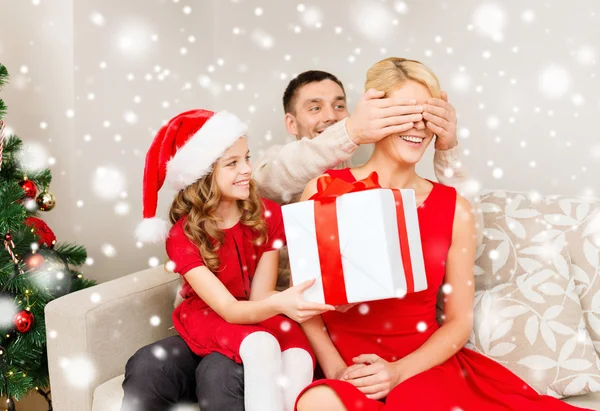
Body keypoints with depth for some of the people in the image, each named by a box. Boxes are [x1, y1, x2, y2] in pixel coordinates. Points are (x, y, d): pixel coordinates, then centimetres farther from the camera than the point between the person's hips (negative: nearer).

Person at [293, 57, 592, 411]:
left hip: (423, 365, 1)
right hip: (346, 368, 0)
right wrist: (335, 368, -12)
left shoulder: (455, 209, 2)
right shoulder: (323, 191, -2)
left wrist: (400, 371, -11)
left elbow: (460, 321, 4)